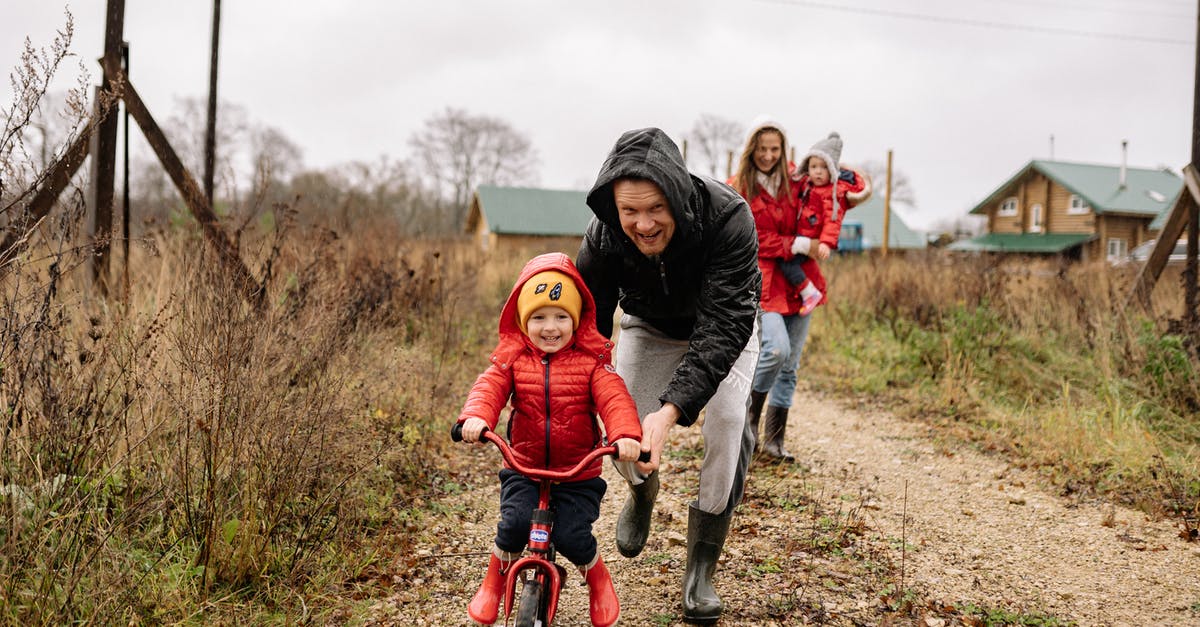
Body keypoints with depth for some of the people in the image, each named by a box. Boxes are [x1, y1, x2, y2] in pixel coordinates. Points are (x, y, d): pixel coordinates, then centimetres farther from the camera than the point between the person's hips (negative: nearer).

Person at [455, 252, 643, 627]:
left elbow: (614, 399, -18)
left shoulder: (591, 360, -5)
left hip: (578, 473, -1)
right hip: (524, 468, 1)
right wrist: (475, 417, -38)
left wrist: (625, 435, -38)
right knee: (515, 522, -22)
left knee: (571, 536, -15)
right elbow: (489, 388, -16)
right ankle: (495, 581, 9)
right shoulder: (512, 357, 0)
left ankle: (597, 580, 21)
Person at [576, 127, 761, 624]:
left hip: (724, 327, -2)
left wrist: (672, 409, -55)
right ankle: (642, 492, 31)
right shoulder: (603, 237, -30)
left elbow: (724, 327, -43)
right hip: (649, 327, 2)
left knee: (727, 423, -21)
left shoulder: (727, 218, -40)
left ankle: (700, 568, -5)